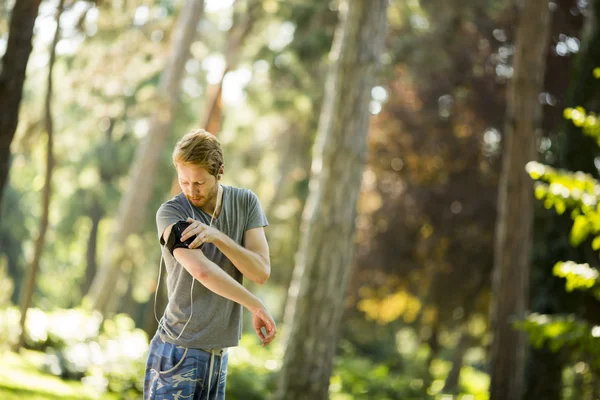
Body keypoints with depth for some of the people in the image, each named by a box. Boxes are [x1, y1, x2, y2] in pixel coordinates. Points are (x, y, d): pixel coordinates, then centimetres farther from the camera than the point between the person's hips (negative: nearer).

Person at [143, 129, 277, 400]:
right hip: (179, 353, -5)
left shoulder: (246, 202, 5)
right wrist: (256, 307, -18)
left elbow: (261, 272, -5)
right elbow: (203, 271, -23)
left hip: (218, 354, 5)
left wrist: (217, 236, -18)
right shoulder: (171, 213, -9)